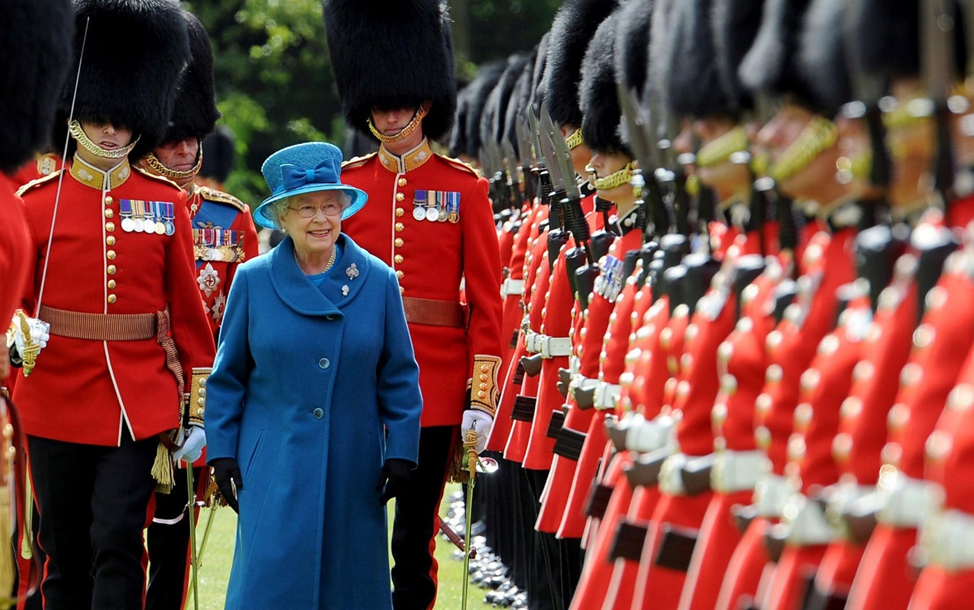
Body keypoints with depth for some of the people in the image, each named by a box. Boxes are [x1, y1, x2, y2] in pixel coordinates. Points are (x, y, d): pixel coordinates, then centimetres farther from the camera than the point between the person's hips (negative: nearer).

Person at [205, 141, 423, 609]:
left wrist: (400, 452, 0)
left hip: (352, 473, 1)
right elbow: (226, 377, 5)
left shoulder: (378, 281, 2)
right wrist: (222, 454, 1)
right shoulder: (253, 281, 0)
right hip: (275, 472, -1)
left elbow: (400, 377, 6)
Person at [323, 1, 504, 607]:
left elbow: (487, 298, 1)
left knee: (416, 537, 4)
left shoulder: (464, 188, 3)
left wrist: (483, 395, -5)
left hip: (433, 390, -1)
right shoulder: (344, 183, 7)